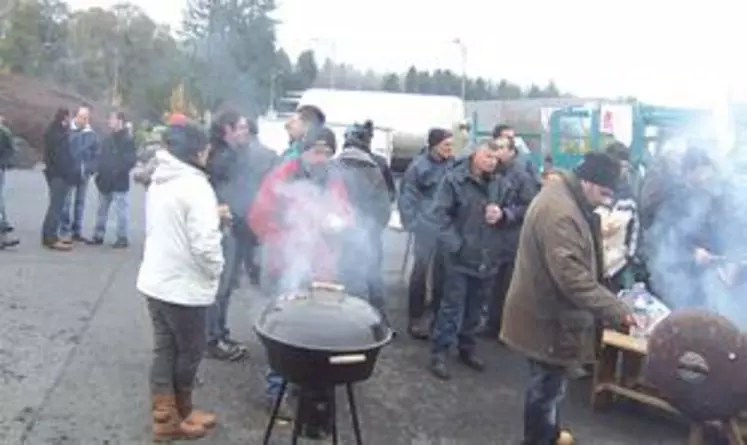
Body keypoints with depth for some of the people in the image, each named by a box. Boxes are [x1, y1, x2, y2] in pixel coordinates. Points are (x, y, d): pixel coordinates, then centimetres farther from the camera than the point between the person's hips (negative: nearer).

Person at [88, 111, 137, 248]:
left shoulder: (127, 140, -10)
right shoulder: (108, 139, 13)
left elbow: (131, 160, -16)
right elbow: (102, 157, 18)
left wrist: (118, 172, -21)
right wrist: (99, 172, 5)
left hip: (119, 182, -8)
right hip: (105, 180, 8)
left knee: (120, 210, -2)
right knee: (102, 209, 14)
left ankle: (122, 238, 6)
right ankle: (98, 236, 23)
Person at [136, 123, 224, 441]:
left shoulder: (158, 181, 8)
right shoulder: (195, 186, -20)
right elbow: (204, 242, -27)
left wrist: (213, 216, 13)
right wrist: (215, 272, -8)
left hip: (154, 280, 8)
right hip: (184, 286, -8)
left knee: (164, 350, 15)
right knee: (189, 352, 10)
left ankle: (164, 415, 22)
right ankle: (178, 416, 24)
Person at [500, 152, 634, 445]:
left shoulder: (565, 196, 7)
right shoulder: (560, 213, -28)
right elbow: (573, 278, -32)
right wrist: (616, 311, -29)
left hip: (548, 309, 11)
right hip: (547, 317, -11)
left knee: (550, 382, 25)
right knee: (547, 384, 6)